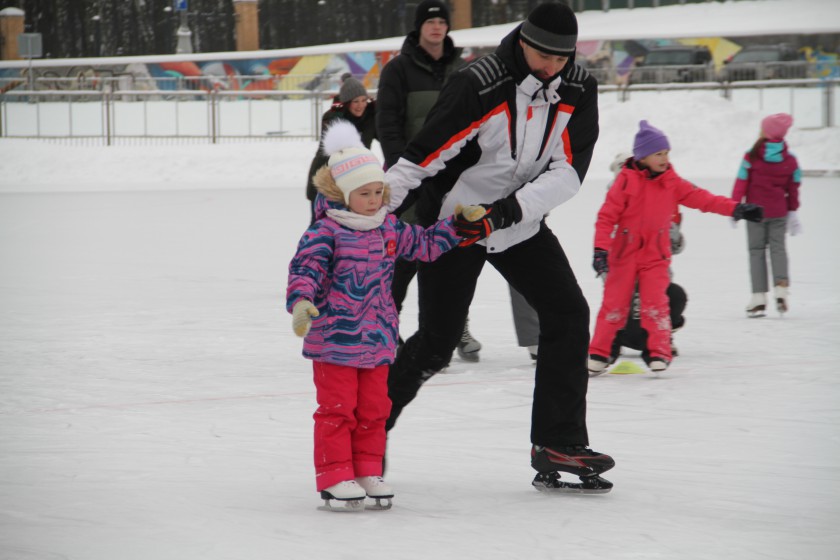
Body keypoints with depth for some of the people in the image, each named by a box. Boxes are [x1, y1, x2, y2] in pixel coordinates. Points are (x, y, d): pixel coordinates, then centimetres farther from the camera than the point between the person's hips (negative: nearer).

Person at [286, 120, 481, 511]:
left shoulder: (389, 228, 7)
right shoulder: (325, 232, -14)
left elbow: (424, 244, 20)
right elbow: (305, 267, -22)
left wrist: (458, 225, 15)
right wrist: (301, 302, -39)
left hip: (377, 338, 6)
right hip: (334, 338, -6)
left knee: (373, 409, 11)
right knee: (337, 409, -2)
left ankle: (367, 473, 20)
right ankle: (334, 476, 3)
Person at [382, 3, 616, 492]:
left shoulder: (578, 91, -8)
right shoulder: (479, 85, -24)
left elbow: (569, 171, -14)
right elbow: (422, 155, -25)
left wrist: (514, 206, -28)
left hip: (521, 224, 5)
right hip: (454, 221, -5)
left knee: (569, 316, -7)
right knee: (437, 343, -4)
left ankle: (560, 445, -1)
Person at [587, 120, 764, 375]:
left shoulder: (672, 182, 2)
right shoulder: (626, 181, -10)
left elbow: (702, 198, -2)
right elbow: (607, 216, -10)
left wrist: (735, 209, -12)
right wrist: (601, 249, -17)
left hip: (656, 256, 2)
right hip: (624, 254, -2)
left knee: (656, 304, -5)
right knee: (614, 304, 2)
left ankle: (658, 353, 3)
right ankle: (598, 354, 11)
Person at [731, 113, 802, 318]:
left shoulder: (751, 157, -11)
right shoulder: (790, 160, -1)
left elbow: (741, 184, -8)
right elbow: (793, 188, 5)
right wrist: (793, 211, 16)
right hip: (779, 212, 2)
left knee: (757, 250, 5)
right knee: (778, 247, 12)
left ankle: (759, 297, 1)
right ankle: (781, 287, -7)